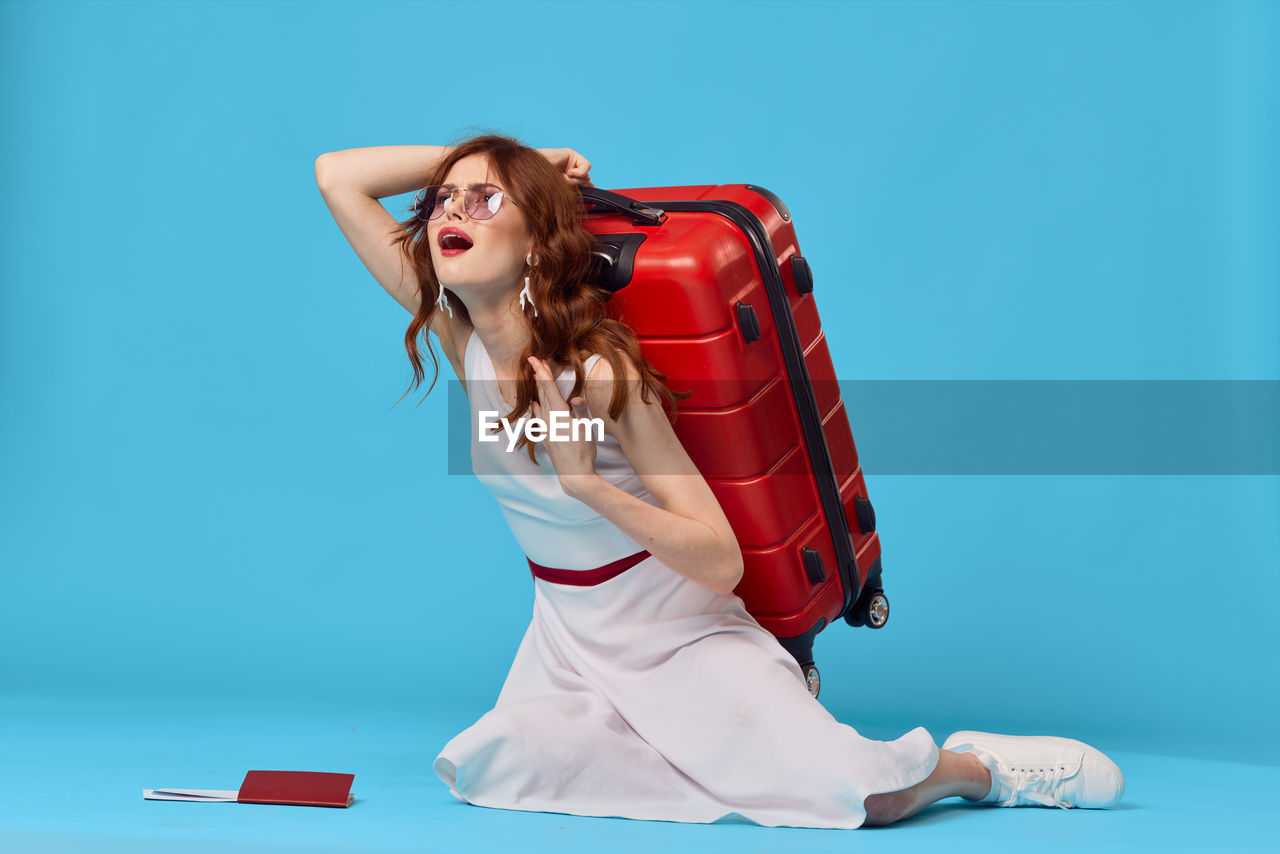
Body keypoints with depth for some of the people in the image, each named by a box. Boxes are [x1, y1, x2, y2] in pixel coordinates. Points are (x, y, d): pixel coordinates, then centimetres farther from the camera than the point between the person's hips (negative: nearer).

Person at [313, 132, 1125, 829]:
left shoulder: (600, 373, -24)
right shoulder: (460, 335, -8)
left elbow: (721, 562, -26)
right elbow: (336, 175, -8)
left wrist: (587, 484, -38)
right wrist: (525, 158, -12)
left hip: (676, 632, -6)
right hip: (569, 636, 6)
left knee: (866, 797, -25)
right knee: (482, 770, -24)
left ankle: (974, 766, 10)